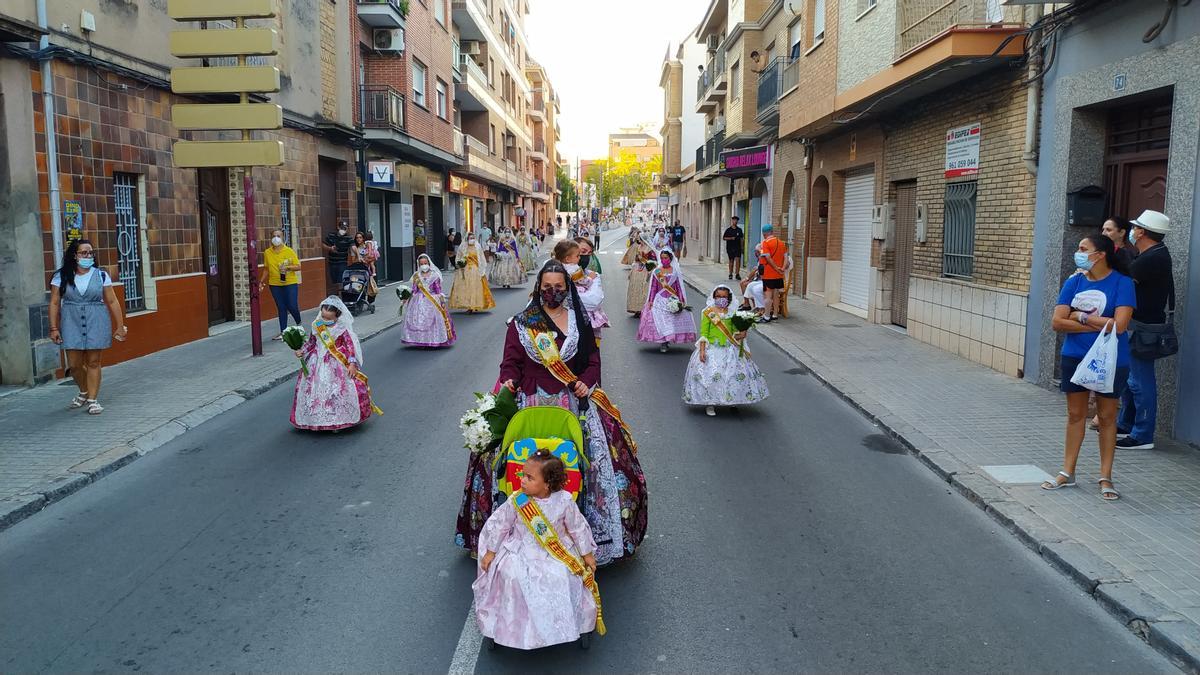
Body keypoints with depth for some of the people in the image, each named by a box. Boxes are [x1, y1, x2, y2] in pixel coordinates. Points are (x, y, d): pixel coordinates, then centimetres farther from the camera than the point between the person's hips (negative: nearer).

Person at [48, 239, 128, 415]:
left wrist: (120, 326, -1)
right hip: (72, 323, 1)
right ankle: (84, 392, 30)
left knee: (93, 362, 1)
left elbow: (112, 302, 2)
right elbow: (54, 303, 3)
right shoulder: (62, 276, 2)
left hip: (96, 323, -1)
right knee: (74, 364, 3)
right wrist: (54, 328, -1)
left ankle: (93, 399, 11)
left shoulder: (101, 275, 1)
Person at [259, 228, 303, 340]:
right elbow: (266, 269, 13)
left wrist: (287, 267, -20)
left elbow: (298, 267, -4)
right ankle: (283, 332, 13)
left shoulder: (289, 251, -5)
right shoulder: (267, 252, 4)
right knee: (281, 308, 6)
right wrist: (261, 281, 7)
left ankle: (299, 324, 27)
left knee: (292, 306, -3)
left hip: (290, 283, -2)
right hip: (275, 285, 2)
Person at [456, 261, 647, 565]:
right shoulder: (521, 323, 8)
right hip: (530, 403, -1)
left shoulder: (580, 321, 11)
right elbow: (511, 363, 5)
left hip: (573, 403, 1)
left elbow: (593, 361, 11)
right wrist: (508, 382, -15)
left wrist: (585, 383, -7)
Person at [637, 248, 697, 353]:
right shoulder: (656, 271, 2)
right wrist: (650, 301, 2)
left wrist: (681, 300, 2)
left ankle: (667, 341, 13)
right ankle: (663, 343, 2)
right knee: (660, 320, -5)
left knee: (673, 320, -2)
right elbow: (653, 287, 5)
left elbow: (679, 287, 5)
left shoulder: (675, 271, 3)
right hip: (660, 300, 0)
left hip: (673, 300, 1)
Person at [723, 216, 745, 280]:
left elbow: (741, 238, 13)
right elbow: (724, 238, 1)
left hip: (738, 247, 1)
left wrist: (742, 246, 8)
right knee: (731, 260, 6)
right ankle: (731, 274, 17)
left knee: (738, 260, -12)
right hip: (730, 248, -1)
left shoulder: (739, 230, 8)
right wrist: (731, 238, -13)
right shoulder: (728, 230, 2)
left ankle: (737, 274, -11)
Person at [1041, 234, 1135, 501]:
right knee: (1075, 413, 11)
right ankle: (1067, 473, 21)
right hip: (1074, 358, 4)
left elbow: (1119, 325, -21)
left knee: (1107, 416, 8)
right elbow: (1057, 323, -6)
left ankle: (1105, 477, 19)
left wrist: (1081, 317, -11)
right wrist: (1096, 324, -14)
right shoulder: (1073, 282, 2)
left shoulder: (1122, 283, -10)